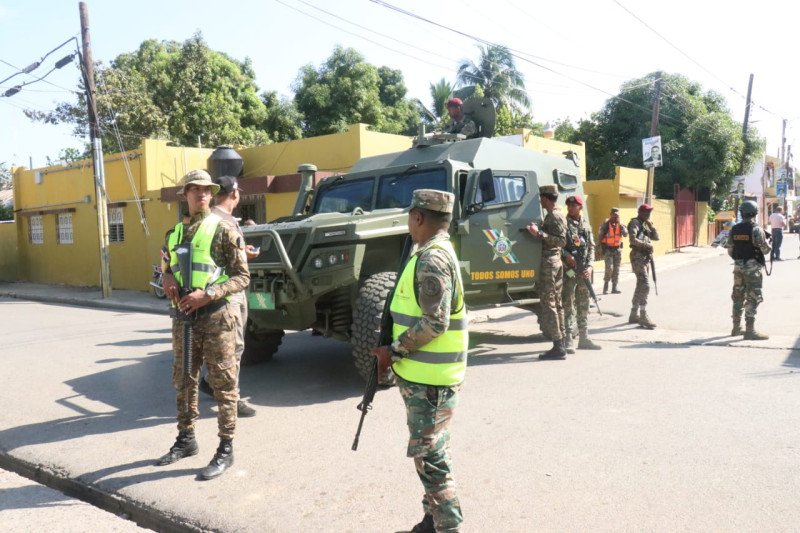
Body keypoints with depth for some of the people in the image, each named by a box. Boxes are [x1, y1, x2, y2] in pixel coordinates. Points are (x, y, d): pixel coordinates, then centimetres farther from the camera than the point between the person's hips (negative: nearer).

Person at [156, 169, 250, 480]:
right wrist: (167, 278, -1)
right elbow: (169, 266, 23)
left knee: (223, 385, 1)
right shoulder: (177, 232, 13)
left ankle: (226, 450, 11)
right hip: (183, 318, 7)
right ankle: (186, 439, 33)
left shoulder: (224, 229, -6)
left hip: (215, 318, -6)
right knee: (184, 382, 17)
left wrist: (206, 294, -22)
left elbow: (242, 277, -10)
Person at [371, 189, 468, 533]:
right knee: (431, 452, 19)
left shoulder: (432, 259, -20)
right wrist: (396, 352, 14)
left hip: (428, 377, -10)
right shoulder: (435, 254, 13)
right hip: (424, 373, 10)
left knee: (428, 456, -2)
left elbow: (435, 322, -25)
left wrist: (394, 351, -17)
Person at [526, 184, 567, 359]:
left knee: (548, 304, -9)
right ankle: (560, 344, 18)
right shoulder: (557, 214, 16)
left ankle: (558, 347, -8)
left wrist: (539, 233, -26)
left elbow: (561, 241, -22)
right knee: (556, 303, 12)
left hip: (549, 261, -10)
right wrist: (539, 230, 16)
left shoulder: (554, 216, -14)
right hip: (555, 261, 10)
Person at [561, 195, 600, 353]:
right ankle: (567, 341, -2)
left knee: (584, 305, 12)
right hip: (568, 270, -5)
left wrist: (589, 266, -1)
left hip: (584, 271, 6)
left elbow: (591, 248, 12)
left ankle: (584, 338, 22)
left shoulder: (586, 226, 12)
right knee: (568, 305, -6)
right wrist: (566, 255, -19)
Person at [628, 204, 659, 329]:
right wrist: (647, 245, -14)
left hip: (645, 257, 10)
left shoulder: (645, 224, 20)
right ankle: (643, 317, -13)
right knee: (645, 286, -15)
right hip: (638, 257, -10)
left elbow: (656, 237, 17)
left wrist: (651, 225, 5)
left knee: (641, 286, 11)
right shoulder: (634, 223, -8)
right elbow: (633, 240, -21)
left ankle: (634, 315, 17)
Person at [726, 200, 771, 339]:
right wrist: (767, 242, 9)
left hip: (738, 266, 6)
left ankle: (736, 328, 21)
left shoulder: (734, 229, 4)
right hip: (752, 267, -6)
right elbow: (765, 250, -12)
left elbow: (730, 251, 9)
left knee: (738, 296, 14)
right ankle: (750, 330, -3)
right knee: (752, 298, -3)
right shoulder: (756, 229, -14)